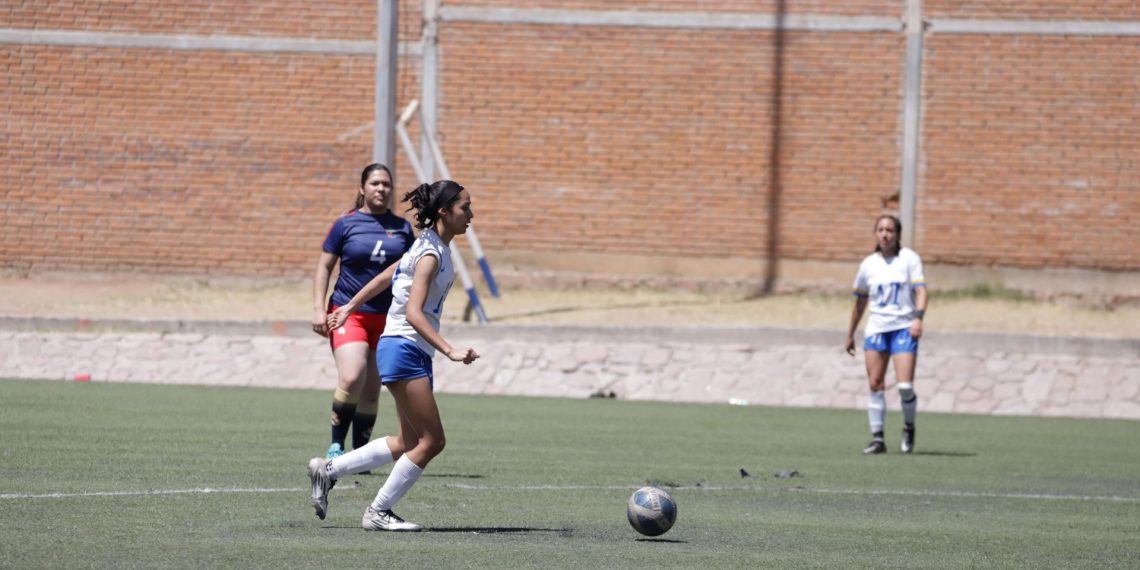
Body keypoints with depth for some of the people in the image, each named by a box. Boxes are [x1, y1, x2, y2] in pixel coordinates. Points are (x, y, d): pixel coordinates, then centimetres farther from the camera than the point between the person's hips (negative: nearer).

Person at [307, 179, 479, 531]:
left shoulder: (435, 248, 13)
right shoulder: (431, 254, -17)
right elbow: (413, 313, -26)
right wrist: (450, 351, -33)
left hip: (416, 354, 10)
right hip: (405, 348, -10)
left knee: (410, 443, 11)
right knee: (431, 441, -8)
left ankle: (328, 470, 17)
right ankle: (378, 513, -1)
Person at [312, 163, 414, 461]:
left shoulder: (402, 228, 10)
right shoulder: (346, 224, 1)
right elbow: (324, 268, 4)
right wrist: (319, 309, -6)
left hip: (387, 318, 3)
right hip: (348, 313, -3)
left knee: (371, 391, 4)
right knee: (351, 378, -22)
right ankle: (336, 445, -8)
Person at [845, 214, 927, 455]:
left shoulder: (909, 259, 0)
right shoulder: (869, 264, 10)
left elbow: (920, 290, -8)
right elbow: (861, 300, 19)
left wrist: (918, 317, -25)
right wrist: (850, 334, 22)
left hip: (904, 327, -3)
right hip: (876, 328, 3)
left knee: (905, 386, -12)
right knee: (875, 385, -3)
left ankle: (908, 429, 12)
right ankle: (877, 438, 3)